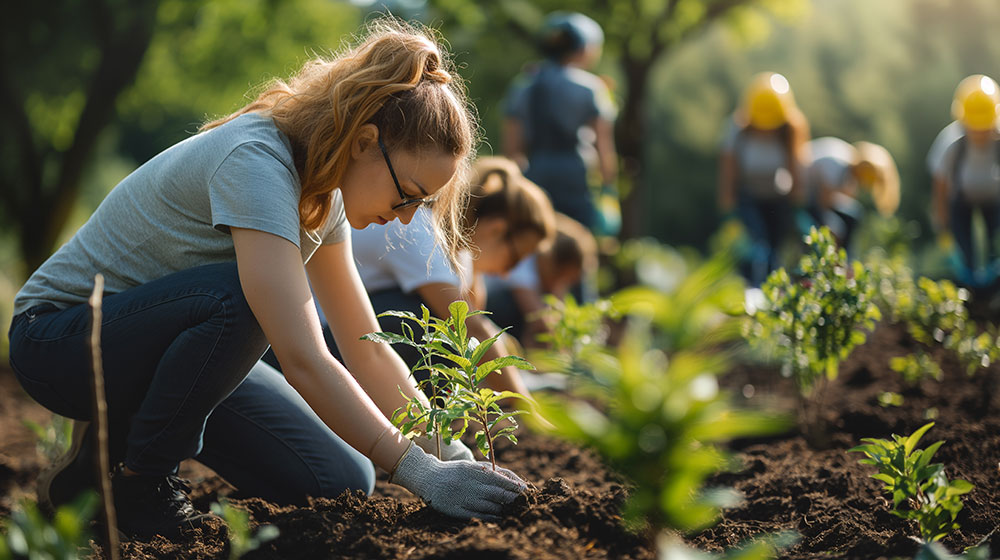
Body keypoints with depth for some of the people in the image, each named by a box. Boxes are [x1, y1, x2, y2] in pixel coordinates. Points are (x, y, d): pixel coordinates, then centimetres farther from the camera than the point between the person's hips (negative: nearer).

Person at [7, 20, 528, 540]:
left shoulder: (324, 191, -3)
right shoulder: (255, 162, -30)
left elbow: (365, 351, 1)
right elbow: (304, 363, -38)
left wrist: (452, 454, -11)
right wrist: (421, 474, -37)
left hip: (172, 338, 8)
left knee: (342, 483, -8)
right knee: (241, 297, -37)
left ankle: (124, 435, 9)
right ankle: (137, 481, -14)